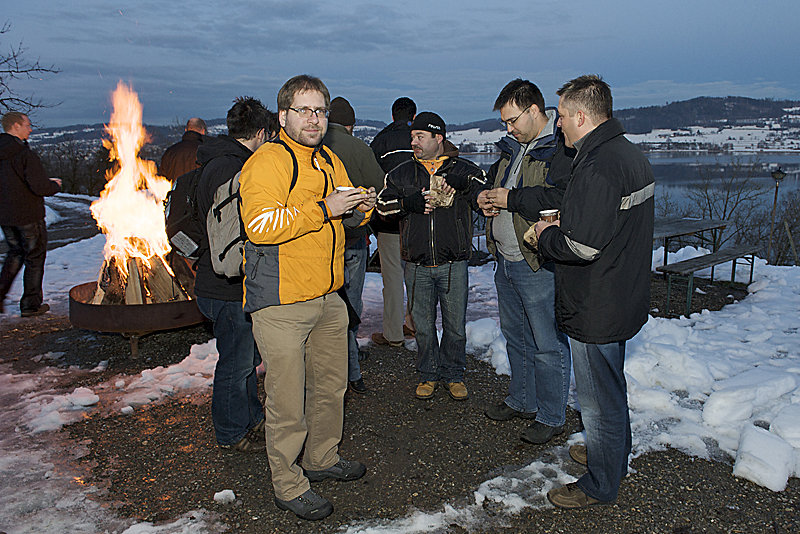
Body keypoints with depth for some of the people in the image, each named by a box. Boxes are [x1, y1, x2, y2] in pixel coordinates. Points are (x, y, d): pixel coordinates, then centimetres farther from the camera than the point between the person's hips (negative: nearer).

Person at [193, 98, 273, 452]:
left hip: (235, 286, 11)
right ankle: (232, 433, 23)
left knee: (247, 357, 22)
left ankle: (252, 418, 39)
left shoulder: (224, 162, 13)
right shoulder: (229, 169, -21)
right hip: (228, 289, -11)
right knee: (236, 363, 5)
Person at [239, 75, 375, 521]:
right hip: (281, 303, -8)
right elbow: (259, 224, -25)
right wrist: (324, 209, -26)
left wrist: (359, 210, 2)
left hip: (328, 298, 8)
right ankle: (289, 485, 20)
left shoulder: (329, 161, 15)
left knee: (331, 385, 20)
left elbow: (341, 218, 25)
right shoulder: (267, 162, -12)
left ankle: (323, 458, 40)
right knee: (288, 400, 1)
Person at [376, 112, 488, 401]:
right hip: (417, 266, 2)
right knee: (423, 324, 11)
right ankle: (428, 374, 29)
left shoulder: (464, 170, 2)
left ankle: (454, 375, 27)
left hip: (453, 265, -2)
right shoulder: (402, 173, 10)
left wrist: (466, 185, -20)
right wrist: (409, 203, -13)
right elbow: (382, 203, 3)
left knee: (455, 325, 7)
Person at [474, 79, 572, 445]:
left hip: (538, 265, -9)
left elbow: (561, 198, -29)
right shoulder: (512, 147, 14)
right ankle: (522, 401, 38)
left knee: (547, 344, 3)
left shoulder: (562, 149, -15)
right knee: (515, 336, 21)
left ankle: (552, 416, 20)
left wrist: (510, 199, -19)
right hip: (505, 261, 10)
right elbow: (492, 178, 29)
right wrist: (484, 197, 6)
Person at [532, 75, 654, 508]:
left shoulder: (597, 167, -25)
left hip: (595, 309, -10)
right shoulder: (630, 154, 8)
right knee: (611, 387, 26)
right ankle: (614, 456, 46)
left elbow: (582, 246, -30)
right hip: (624, 298, 10)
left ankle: (600, 485, 25)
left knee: (599, 399, 7)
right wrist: (564, 225, 7)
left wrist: (545, 235, -11)